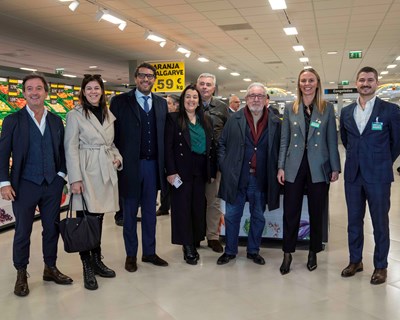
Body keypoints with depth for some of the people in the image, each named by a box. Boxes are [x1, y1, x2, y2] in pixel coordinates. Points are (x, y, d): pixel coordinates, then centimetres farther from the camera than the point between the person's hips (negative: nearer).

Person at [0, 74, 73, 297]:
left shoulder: (56, 120, 7)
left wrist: (61, 174, 0)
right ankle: (21, 274, 21)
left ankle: (51, 268, 27)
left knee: (52, 227, 11)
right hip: (25, 185, -3)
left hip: (53, 184, 3)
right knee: (23, 231, 5)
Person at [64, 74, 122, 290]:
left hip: (106, 172, 5)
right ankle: (87, 268, 8)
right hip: (86, 173, -5)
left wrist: (117, 157, 1)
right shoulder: (75, 115, -3)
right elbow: (71, 148, -8)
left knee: (98, 218, 12)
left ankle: (97, 261, 24)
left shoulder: (108, 115, 14)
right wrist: (75, 179, -14)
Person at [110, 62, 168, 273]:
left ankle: (149, 252, 26)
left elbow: (164, 135, 9)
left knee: (150, 211, 13)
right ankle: (131, 255, 22)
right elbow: (113, 133, -4)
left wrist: (165, 165, 3)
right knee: (130, 212, 8)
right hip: (130, 166, -3)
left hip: (153, 165, 4)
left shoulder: (161, 104, 9)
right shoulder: (120, 101, -2)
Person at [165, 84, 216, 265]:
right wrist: (171, 171, -15)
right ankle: (187, 247, 8)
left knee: (198, 207, 8)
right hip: (182, 170, -4)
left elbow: (211, 146, 12)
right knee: (183, 207, 0)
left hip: (201, 171, 5)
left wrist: (212, 171, 7)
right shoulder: (174, 119, -2)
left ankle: (195, 241, 21)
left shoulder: (206, 120, 12)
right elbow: (168, 147, -7)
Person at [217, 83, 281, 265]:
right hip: (236, 178, 0)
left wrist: (275, 172, -3)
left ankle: (253, 251, 29)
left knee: (258, 217, 12)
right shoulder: (234, 119, 2)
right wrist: (225, 166, -2)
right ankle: (230, 251, 24)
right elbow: (222, 144, 6)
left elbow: (278, 150, 5)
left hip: (261, 180, 1)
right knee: (232, 216, 8)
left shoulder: (275, 123, 2)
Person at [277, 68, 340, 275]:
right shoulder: (290, 109, 6)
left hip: (319, 168, 0)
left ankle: (313, 253, 25)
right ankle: (287, 253, 15)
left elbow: (332, 140, 2)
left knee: (316, 212, 9)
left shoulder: (327, 109, 3)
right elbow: (284, 141, 5)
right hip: (294, 167, 1)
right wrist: (281, 167, -1)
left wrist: (335, 167, -2)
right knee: (290, 213, 3)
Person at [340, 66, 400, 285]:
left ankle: (380, 266, 20)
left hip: (378, 176, -4)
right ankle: (355, 261, 26)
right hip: (353, 175, 4)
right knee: (354, 221, 12)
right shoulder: (346, 112, 7)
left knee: (380, 223, 6)